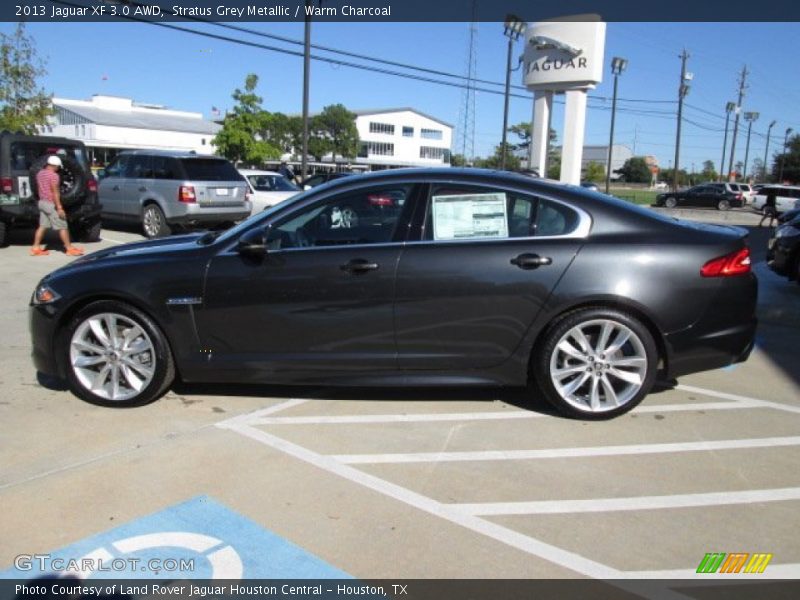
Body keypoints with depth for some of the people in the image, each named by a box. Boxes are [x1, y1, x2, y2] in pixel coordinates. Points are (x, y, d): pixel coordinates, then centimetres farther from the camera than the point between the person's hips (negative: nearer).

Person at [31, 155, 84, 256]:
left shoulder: (40, 173, 10)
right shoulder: (53, 175, -17)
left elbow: (39, 189, 17)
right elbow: (55, 192, -21)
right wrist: (59, 208, -21)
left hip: (42, 202, 9)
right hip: (51, 204, -9)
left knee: (42, 226, 11)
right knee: (62, 227, -2)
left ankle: (36, 248, 10)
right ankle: (69, 248, 2)